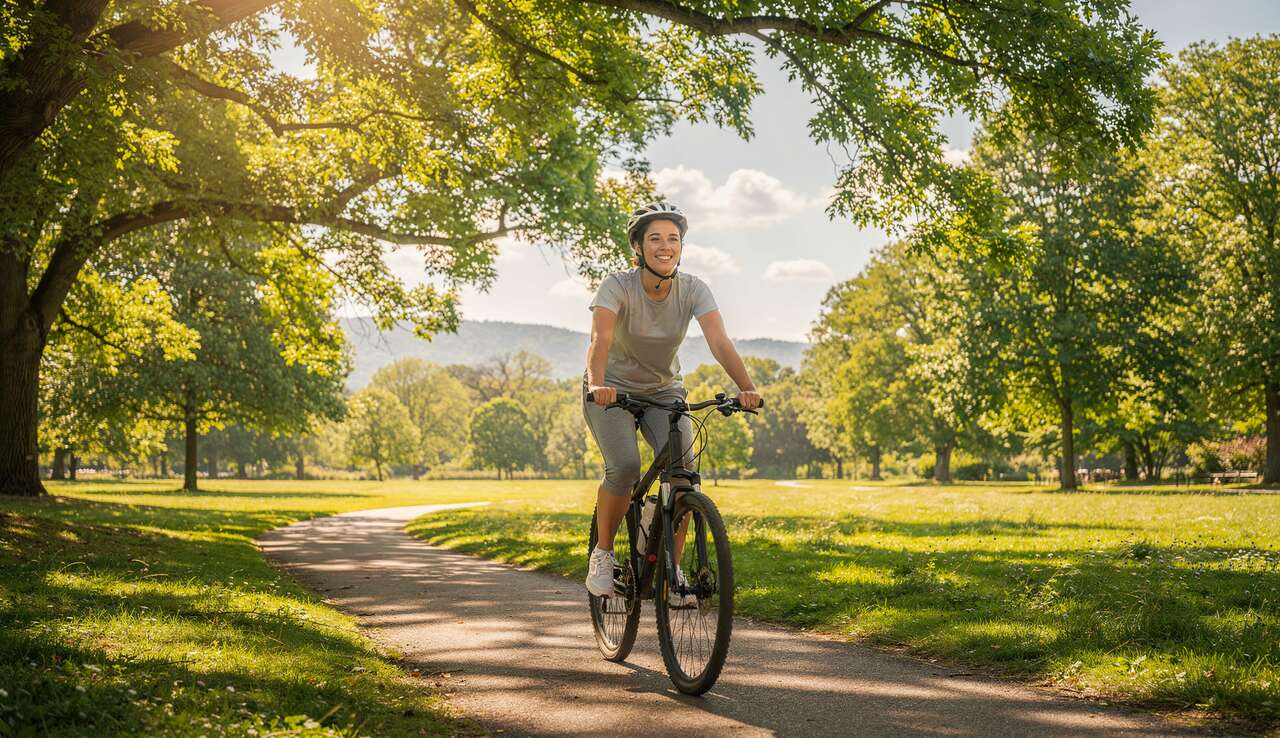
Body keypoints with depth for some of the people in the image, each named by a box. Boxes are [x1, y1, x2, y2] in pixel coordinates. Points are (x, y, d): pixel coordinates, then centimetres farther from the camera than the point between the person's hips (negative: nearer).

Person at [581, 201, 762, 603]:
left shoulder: (693, 289, -15)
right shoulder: (617, 286, -21)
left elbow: (719, 341, -29)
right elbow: (600, 338, -37)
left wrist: (746, 387, -45)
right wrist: (597, 383, -57)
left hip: (664, 391, 3)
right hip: (613, 391, -3)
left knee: (684, 469, -20)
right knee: (624, 467, -27)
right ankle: (602, 552, -2)